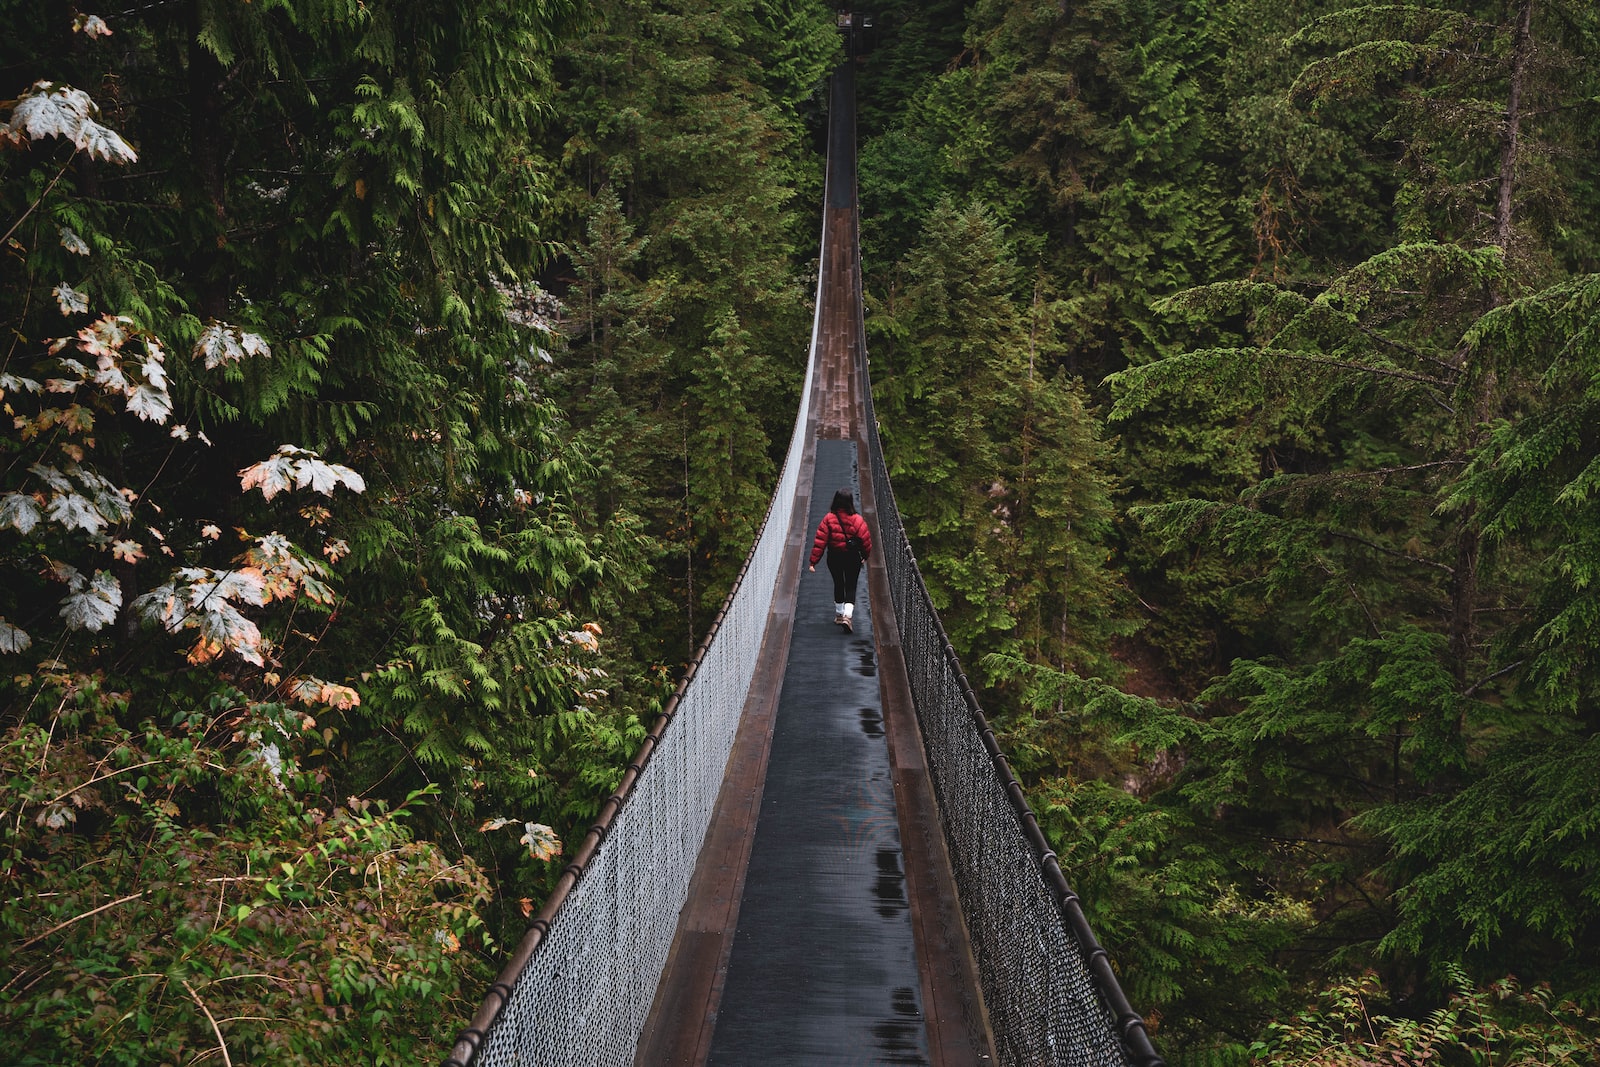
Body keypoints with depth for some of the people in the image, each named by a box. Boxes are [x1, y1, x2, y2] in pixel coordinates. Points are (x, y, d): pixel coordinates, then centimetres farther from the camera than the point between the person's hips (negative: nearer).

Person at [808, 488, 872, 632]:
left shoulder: (829, 519, -13)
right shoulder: (857, 520, -15)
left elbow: (820, 541, -12)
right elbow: (866, 539, -7)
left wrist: (813, 561, -8)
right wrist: (866, 555, 13)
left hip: (834, 557, 2)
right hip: (853, 558, -2)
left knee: (838, 584, 21)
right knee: (851, 587, 6)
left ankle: (839, 615, 32)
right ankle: (847, 616, -13)